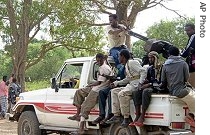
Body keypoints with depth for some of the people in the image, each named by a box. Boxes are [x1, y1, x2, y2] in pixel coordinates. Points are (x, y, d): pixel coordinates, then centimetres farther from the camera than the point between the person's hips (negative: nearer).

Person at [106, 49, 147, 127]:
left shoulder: (132, 62, -8)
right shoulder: (126, 65, 21)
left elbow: (143, 72, -16)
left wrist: (140, 83, -26)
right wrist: (116, 83, 24)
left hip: (136, 85, -10)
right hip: (130, 85, 10)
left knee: (121, 94, -29)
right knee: (114, 91, 6)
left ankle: (126, 118, -24)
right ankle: (116, 116, -3)